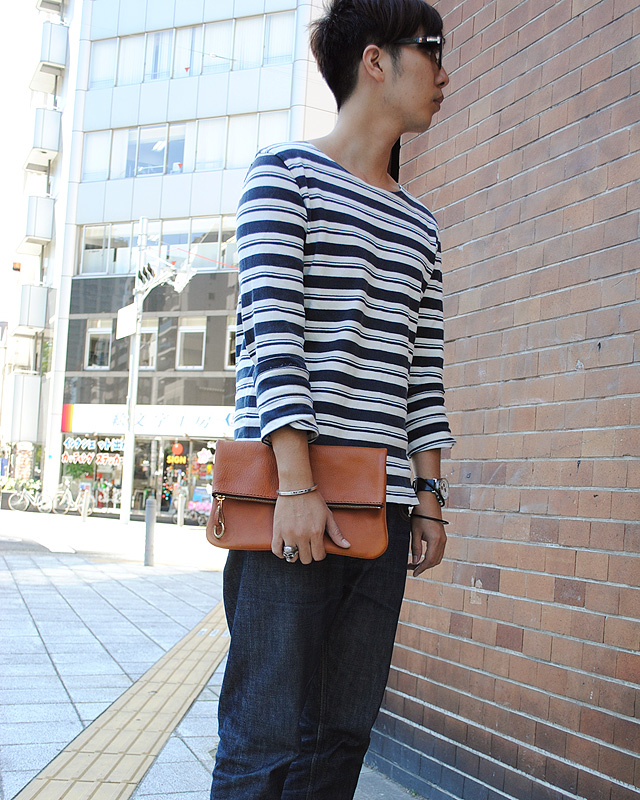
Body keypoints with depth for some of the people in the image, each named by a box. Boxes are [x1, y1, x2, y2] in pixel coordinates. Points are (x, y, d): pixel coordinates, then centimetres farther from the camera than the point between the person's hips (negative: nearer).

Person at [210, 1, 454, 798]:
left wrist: (429, 492, 10)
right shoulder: (285, 172, 3)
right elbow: (274, 332, -8)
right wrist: (297, 483, -16)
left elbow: (423, 367, 19)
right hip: (288, 492, -6)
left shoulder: (419, 226, 22)